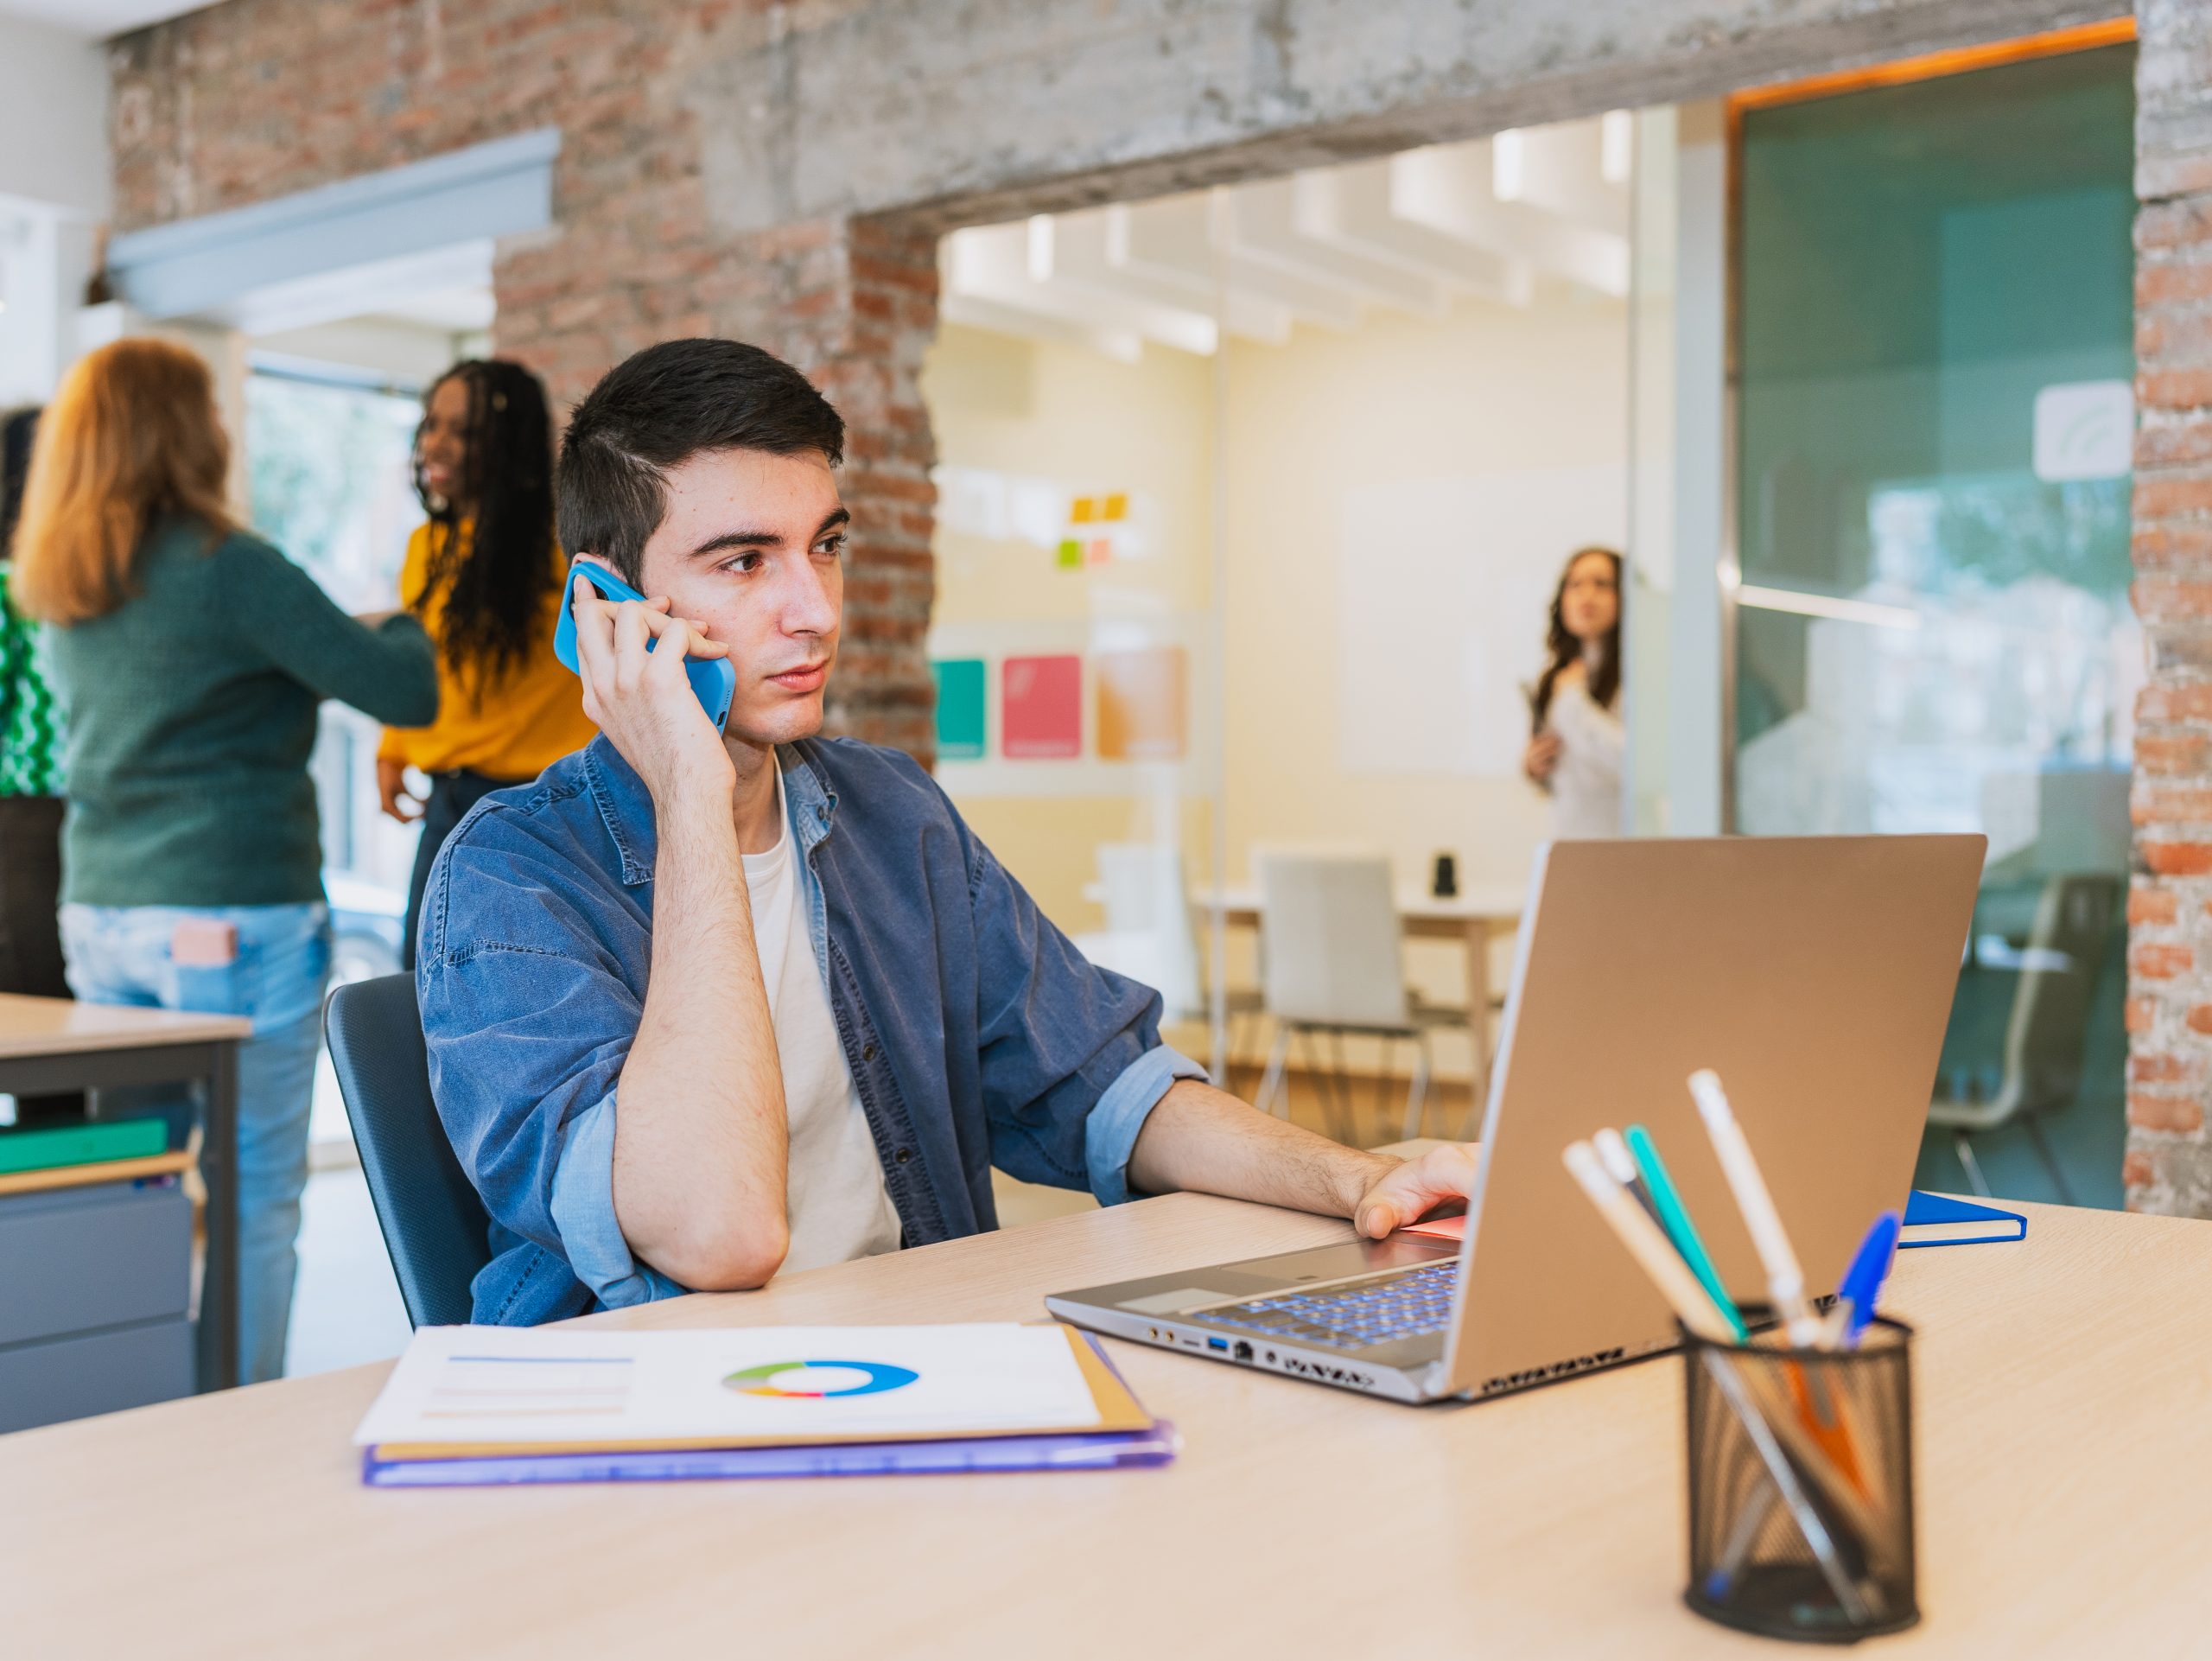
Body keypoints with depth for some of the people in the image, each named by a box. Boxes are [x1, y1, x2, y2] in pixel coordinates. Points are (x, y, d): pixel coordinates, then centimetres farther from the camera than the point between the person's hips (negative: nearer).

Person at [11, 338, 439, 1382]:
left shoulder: (64, 590, 10)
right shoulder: (224, 567, -13)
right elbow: (407, 692, -14)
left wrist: (339, 642, 20)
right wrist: (401, 630, 8)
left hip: (101, 916, 8)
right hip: (234, 921, -8)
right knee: (250, 1198, 1)